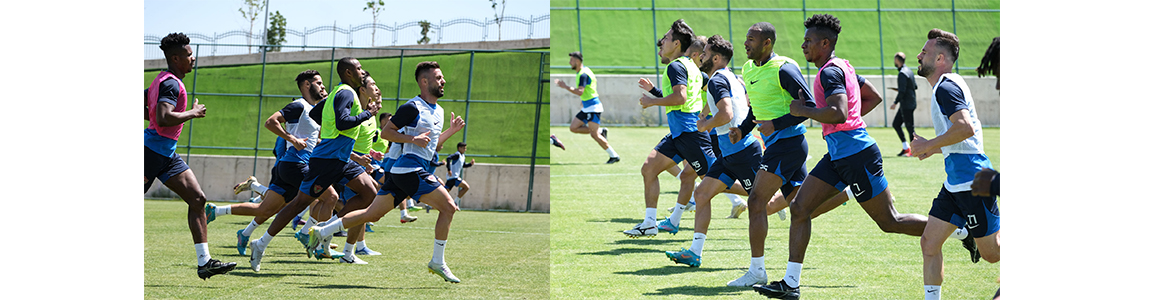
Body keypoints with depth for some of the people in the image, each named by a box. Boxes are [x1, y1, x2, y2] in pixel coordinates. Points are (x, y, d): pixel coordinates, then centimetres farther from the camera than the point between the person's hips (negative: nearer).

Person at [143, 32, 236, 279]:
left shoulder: (162, 80, 16)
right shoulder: (170, 83, -15)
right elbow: (163, 118, -29)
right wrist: (193, 113, -16)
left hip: (166, 155, 10)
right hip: (153, 150, -10)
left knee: (198, 198, 1)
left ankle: (204, 262, -1)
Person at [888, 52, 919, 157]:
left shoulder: (902, 74, -17)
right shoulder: (909, 71, 13)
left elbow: (902, 91, -22)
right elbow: (915, 86, 20)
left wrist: (895, 103, -16)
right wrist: (898, 89, 21)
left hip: (907, 105, -10)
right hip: (909, 104, 10)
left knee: (910, 127, -5)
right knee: (896, 124, 14)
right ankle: (906, 147, 14)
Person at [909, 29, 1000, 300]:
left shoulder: (946, 88, -14)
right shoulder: (946, 86, 18)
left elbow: (965, 128, -29)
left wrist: (929, 145, -18)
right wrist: (934, 149, 19)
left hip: (971, 180, -10)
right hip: (956, 182, 10)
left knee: (992, 252, -2)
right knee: (930, 242, 4)